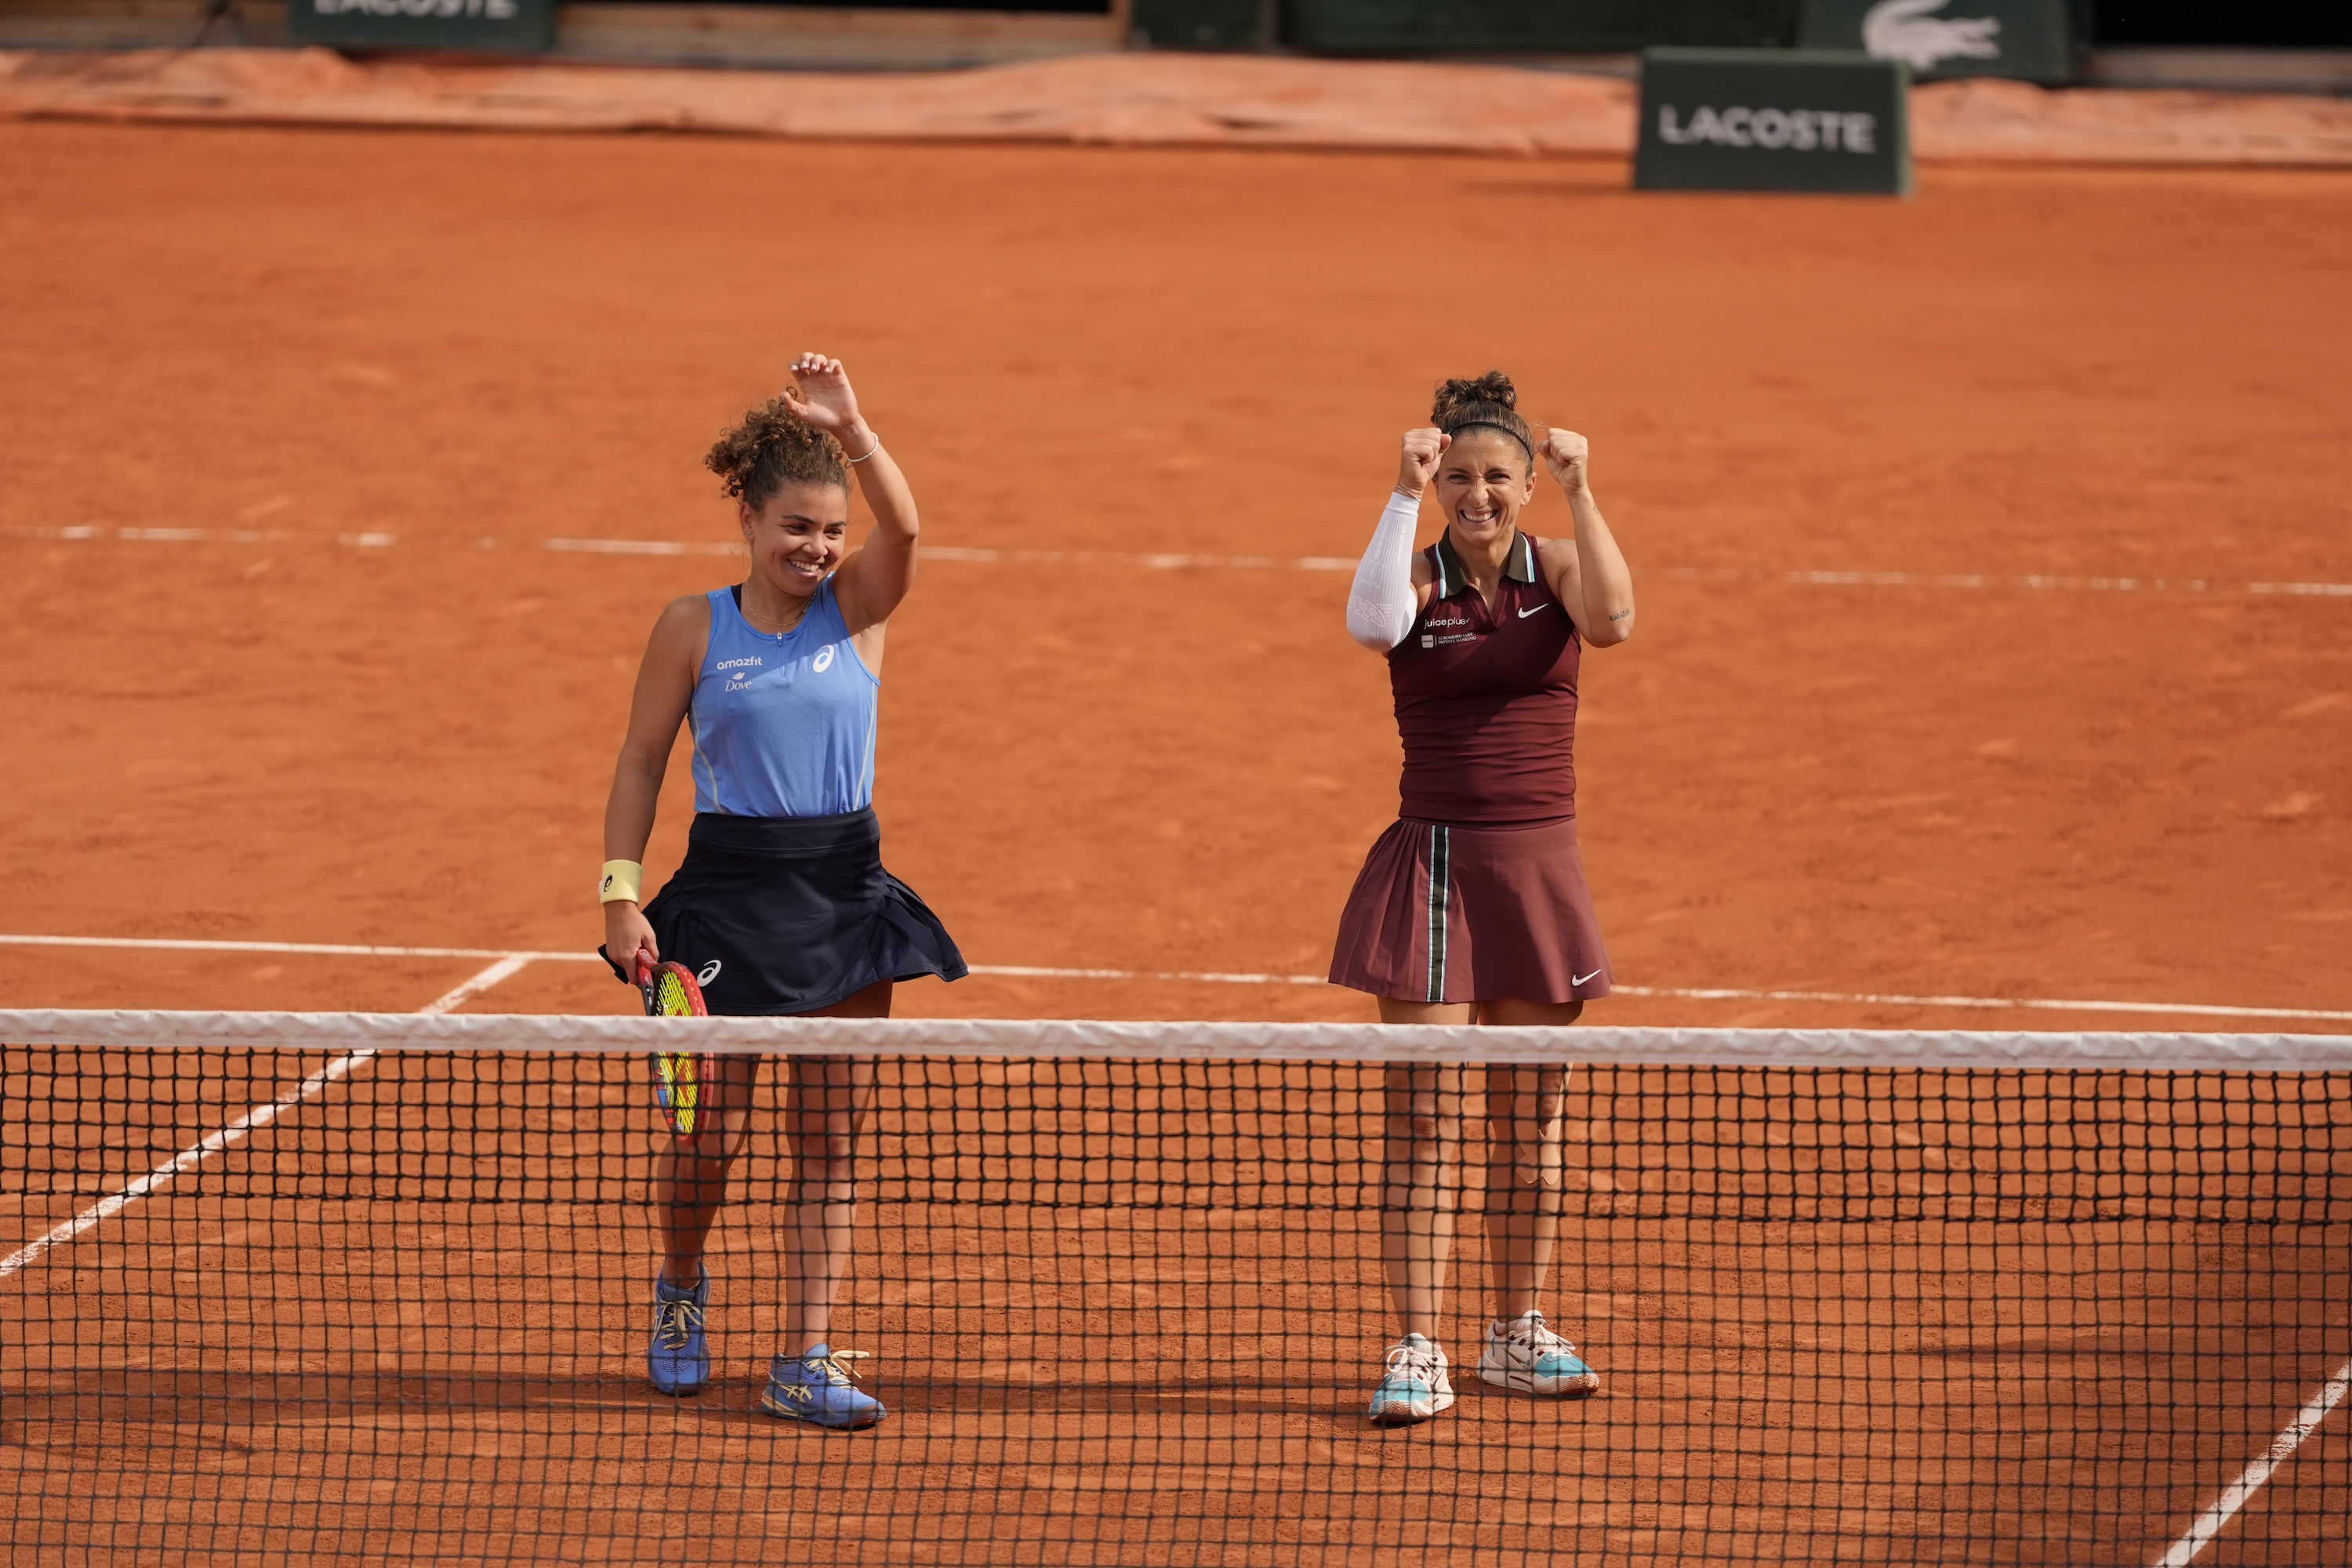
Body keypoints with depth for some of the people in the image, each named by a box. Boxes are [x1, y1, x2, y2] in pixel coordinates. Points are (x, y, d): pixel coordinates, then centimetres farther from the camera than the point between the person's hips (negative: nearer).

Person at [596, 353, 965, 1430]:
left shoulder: (858, 609, 2)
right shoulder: (695, 627, -1)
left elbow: (903, 527, -18)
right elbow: (640, 764, 2)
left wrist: (852, 429, -32)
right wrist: (622, 896, -6)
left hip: (843, 891, 2)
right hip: (727, 889, -2)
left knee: (829, 1140, 1)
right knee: (712, 1132, 0)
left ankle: (805, 1363, 4)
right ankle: (680, 1288, 30)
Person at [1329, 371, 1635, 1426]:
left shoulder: (1555, 567, 3)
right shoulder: (1417, 576, -2)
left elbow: (1611, 619, -19)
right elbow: (1371, 625, -26)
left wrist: (1581, 492, -22)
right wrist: (1406, 496, -24)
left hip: (1538, 863, 3)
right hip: (1434, 860, -3)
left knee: (1529, 1116, 11)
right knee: (1425, 1115, -7)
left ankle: (1519, 1334, 24)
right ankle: (1417, 1353, -5)